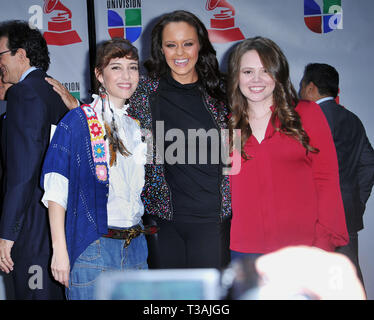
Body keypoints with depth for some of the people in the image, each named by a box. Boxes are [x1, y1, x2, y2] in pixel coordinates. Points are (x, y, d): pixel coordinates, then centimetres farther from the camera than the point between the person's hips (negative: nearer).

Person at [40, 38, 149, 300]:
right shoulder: (77, 121, -5)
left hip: (136, 248, 6)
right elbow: (56, 190, -10)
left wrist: (138, 234, 13)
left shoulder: (136, 125, 12)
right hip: (92, 247, -5)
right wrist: (60, 251, -15)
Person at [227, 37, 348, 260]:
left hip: (303, 246, -1)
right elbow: (228, 189, 13)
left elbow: (327, 179, 1)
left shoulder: (307, 114, 5)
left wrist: (325, 242, -7)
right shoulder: (229, 126, 10)